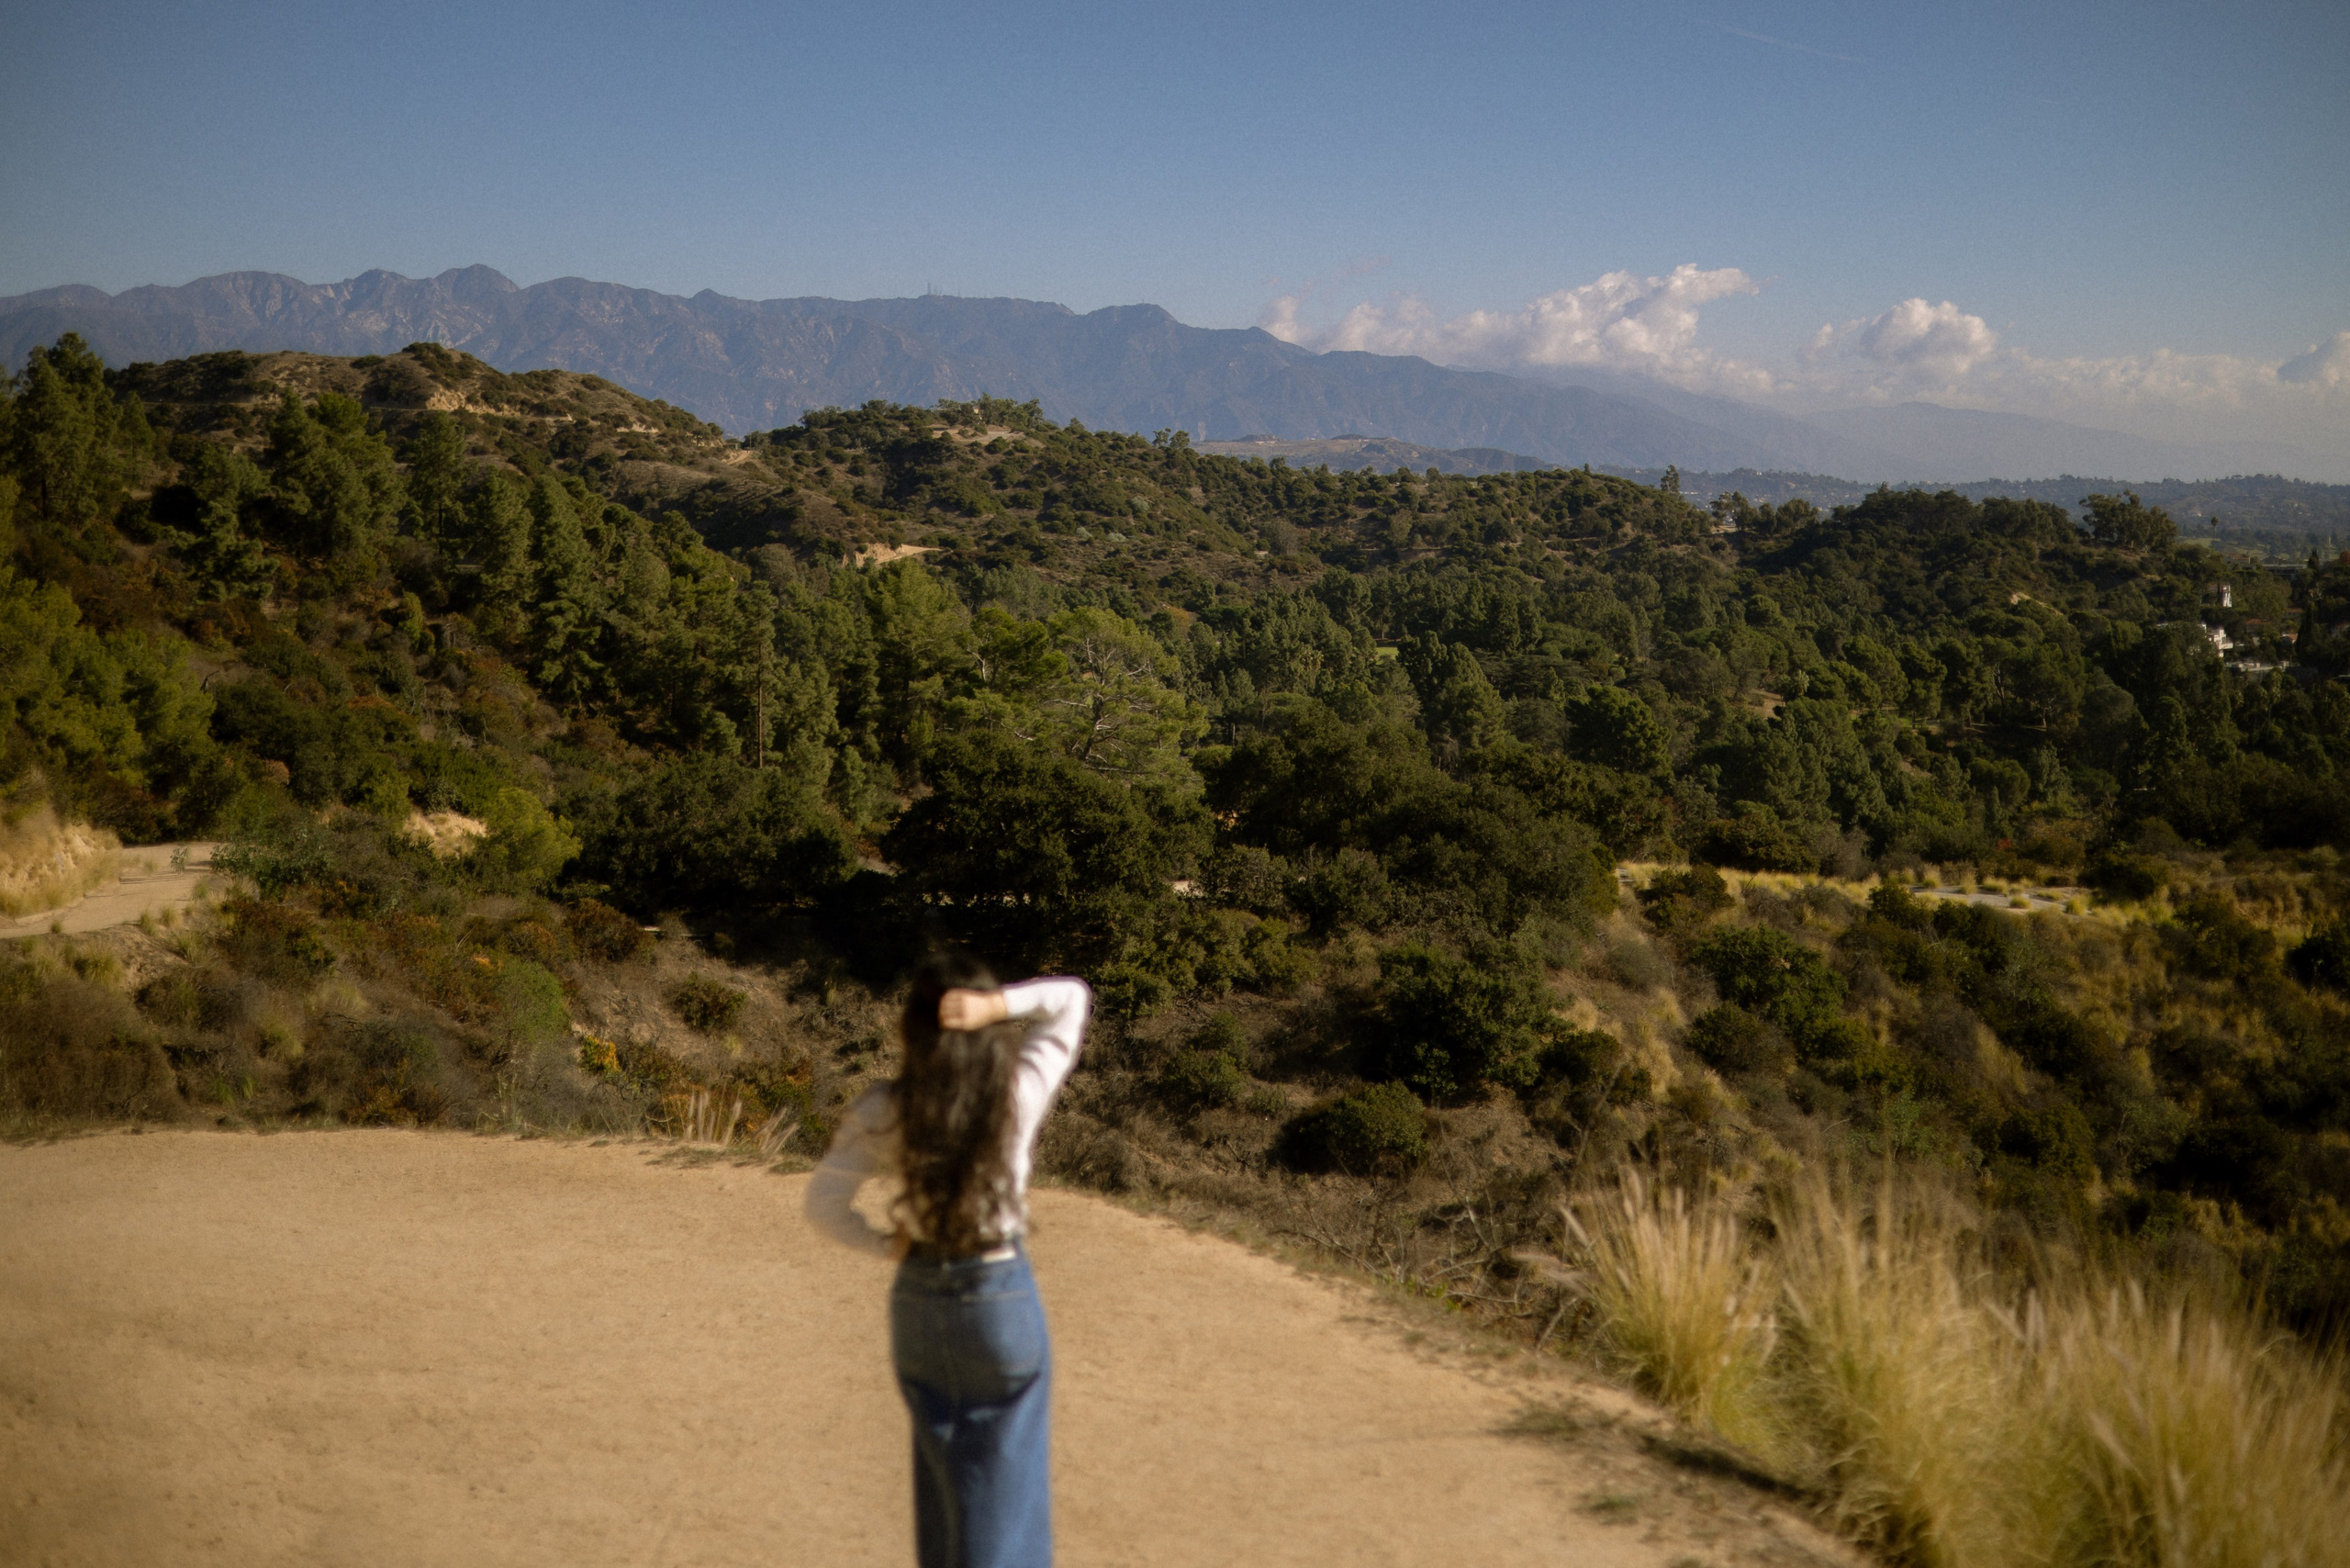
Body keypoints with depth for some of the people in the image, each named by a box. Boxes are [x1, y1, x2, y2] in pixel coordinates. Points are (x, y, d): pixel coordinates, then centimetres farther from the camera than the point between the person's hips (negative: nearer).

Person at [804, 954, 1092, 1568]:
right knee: (1004, 1480, 8)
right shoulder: (1019, 1094, -13)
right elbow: (1073, 997, -2)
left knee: (942, 1471, 20)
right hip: (1003, 1296, -2)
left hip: (918, 1295, 2)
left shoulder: (882, 1112, -11)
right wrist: (998, 1006, -18)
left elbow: (823, 1201, -10)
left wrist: (884, 1244, 2)